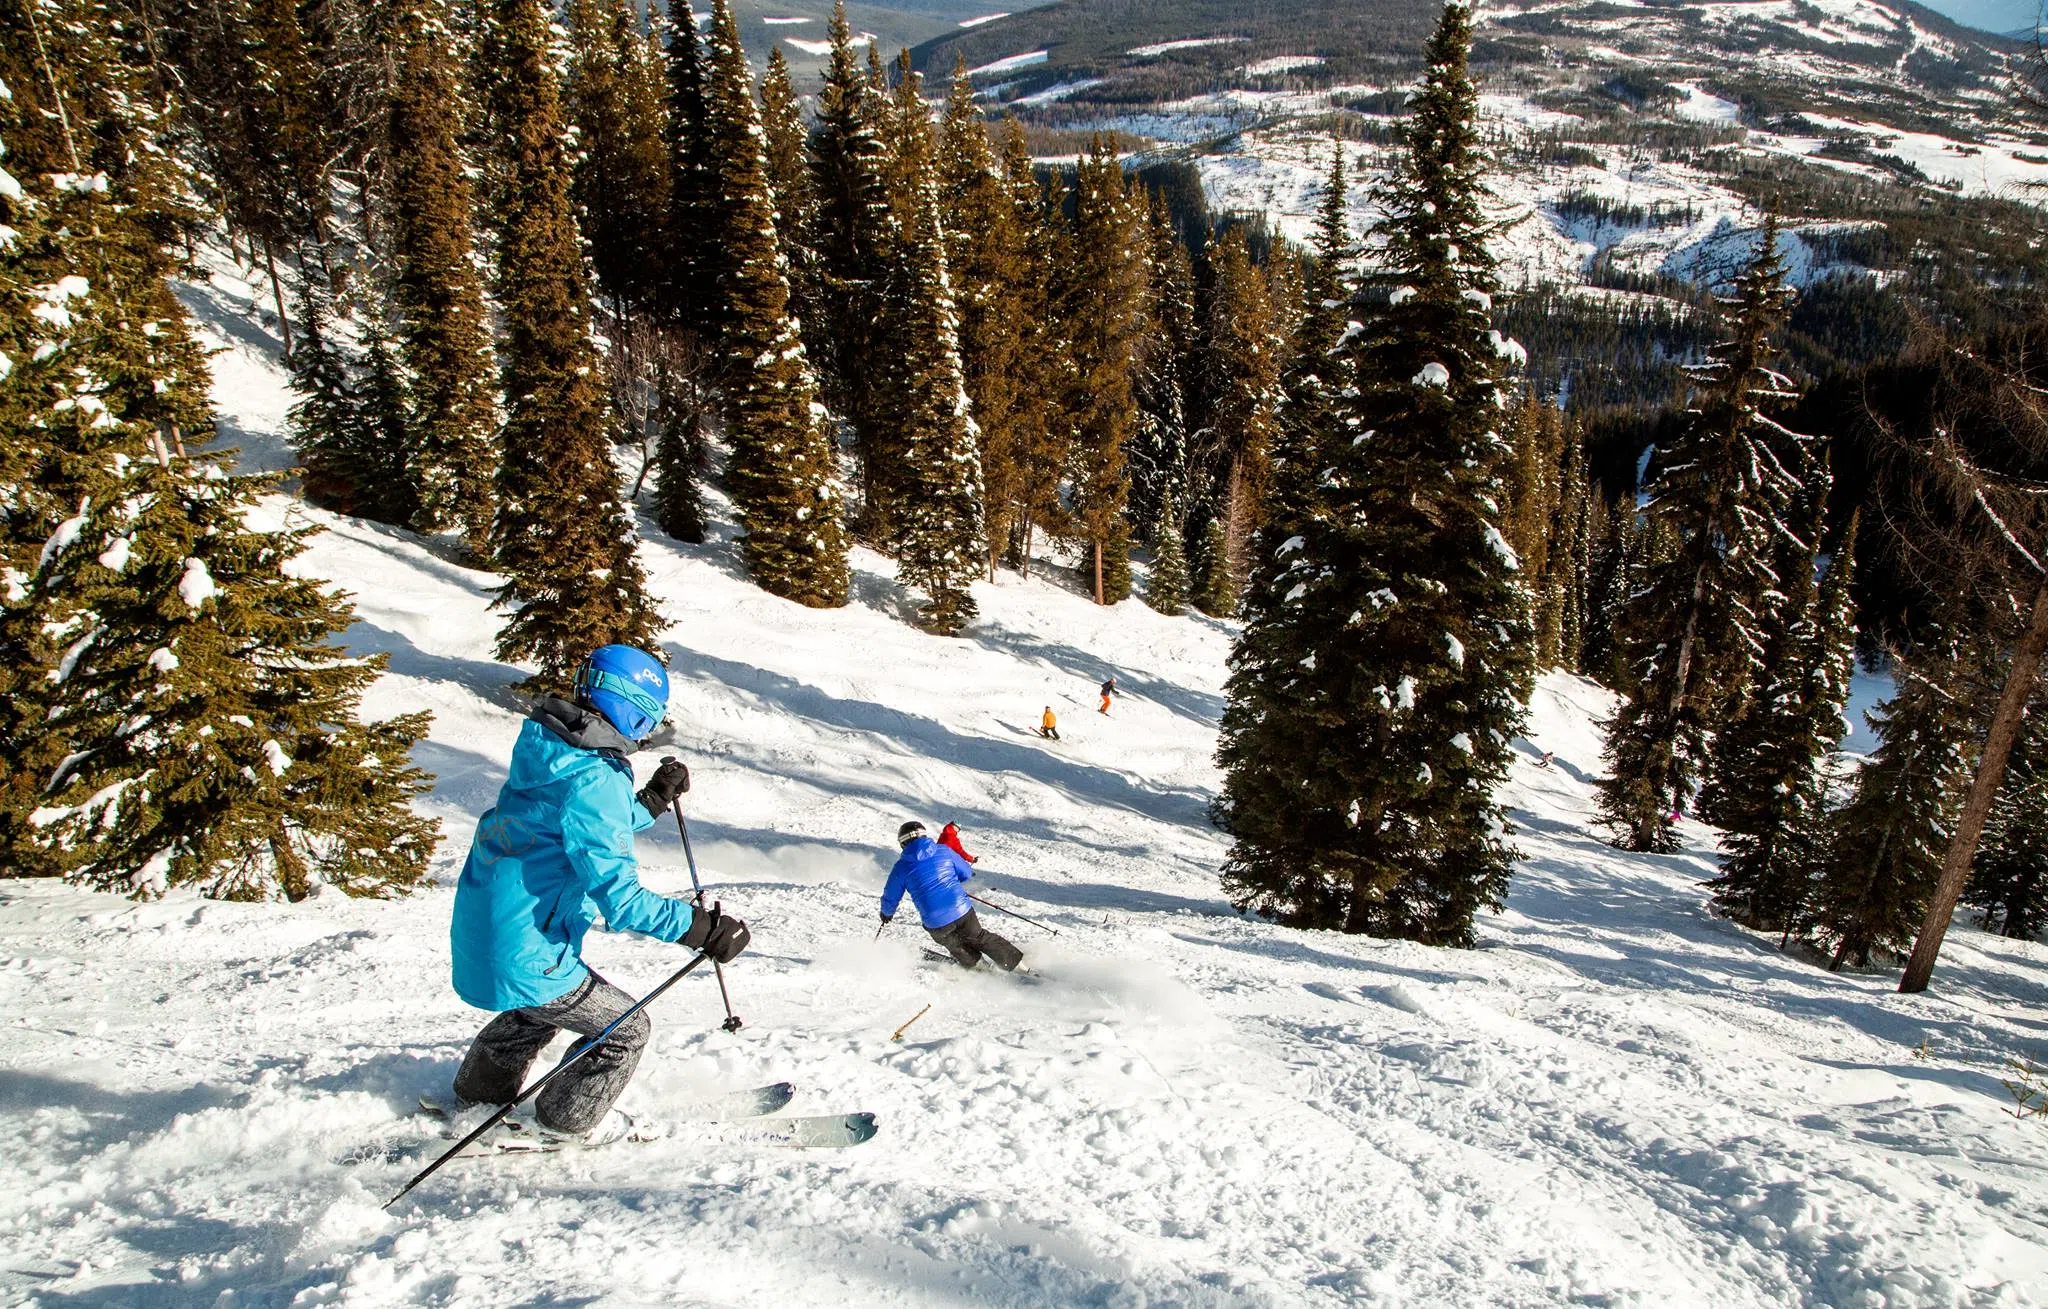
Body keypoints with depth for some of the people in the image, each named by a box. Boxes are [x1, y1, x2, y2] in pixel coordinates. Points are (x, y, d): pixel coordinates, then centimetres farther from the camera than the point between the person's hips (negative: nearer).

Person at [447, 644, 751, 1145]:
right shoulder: (591, 779, -26)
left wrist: (653, 799, 21)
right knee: (627, 1029, 8)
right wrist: (701, 928, -29)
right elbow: (619, 898, -29)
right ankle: (569, 1120, 27)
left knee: (539, 1010, 37)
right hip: (524, 956, -10)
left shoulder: (548, 752, 4)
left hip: (478, 936, 10)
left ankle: (480, 1092, 53)